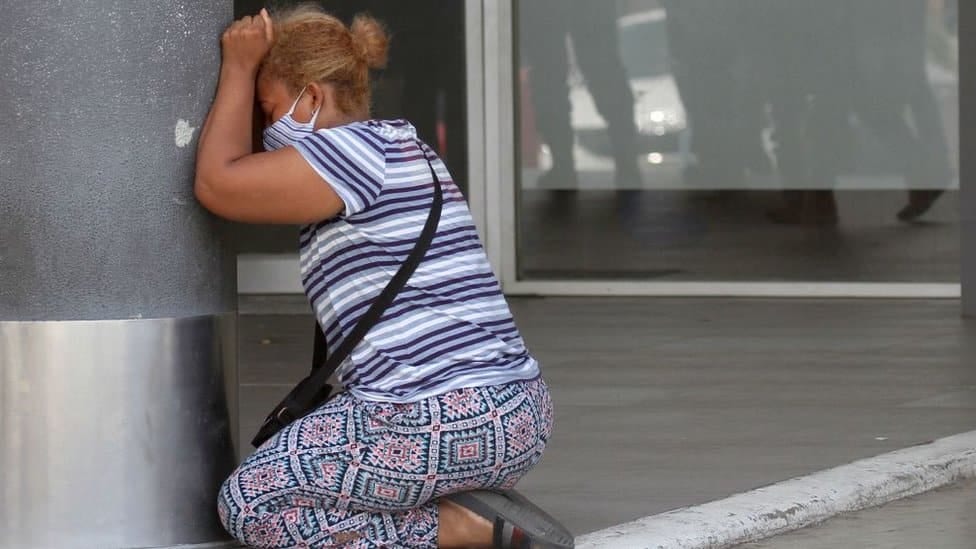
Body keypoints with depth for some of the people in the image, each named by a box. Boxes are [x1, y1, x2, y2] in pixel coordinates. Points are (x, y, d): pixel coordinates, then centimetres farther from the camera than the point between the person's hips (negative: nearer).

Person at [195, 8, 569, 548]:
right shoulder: (401, 149, 21)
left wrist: (240, 68, 0)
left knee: (246, 504, -1)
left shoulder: (357, 148, -10)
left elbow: (218, 185, -10)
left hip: (445, 421, -10)